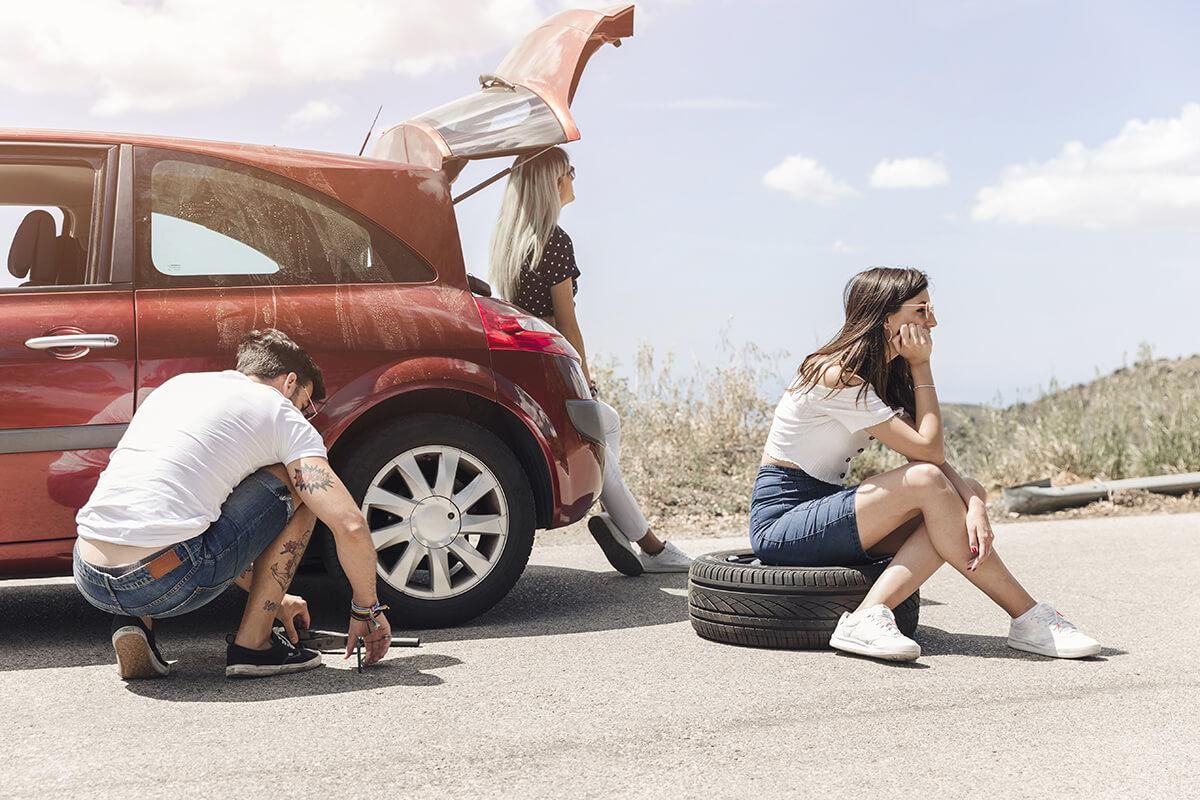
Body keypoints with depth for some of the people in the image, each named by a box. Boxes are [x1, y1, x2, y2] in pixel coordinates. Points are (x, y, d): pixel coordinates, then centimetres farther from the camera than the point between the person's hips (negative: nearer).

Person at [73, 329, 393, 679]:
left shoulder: (177, 385, 27)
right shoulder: (281, 413, 7)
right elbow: (350, 525, -1)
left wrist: (268, 594, 42)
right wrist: (367, 611, 17)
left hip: (88, 579, 6)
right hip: (162, 585, -6)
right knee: (298, 484, 13)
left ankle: (135, 622, 14)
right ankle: (252, 644, 11)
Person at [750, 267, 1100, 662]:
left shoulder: (884, 376, 10)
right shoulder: (837, 377, -19)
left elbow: (935, 459, -3)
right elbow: (928, 450, -20)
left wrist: (974, 504, -21)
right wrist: (922, 366, -12)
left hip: (822, 516, 9)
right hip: (780, 522, -9)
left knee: (967, 493, -13)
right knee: (926, 482, -24)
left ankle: (869, 616, -26)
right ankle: (1028, 620, -18)